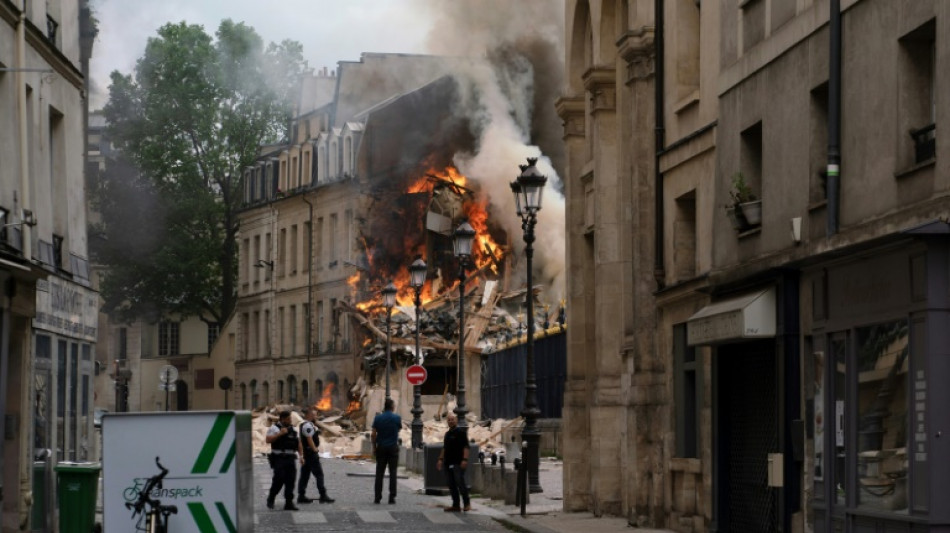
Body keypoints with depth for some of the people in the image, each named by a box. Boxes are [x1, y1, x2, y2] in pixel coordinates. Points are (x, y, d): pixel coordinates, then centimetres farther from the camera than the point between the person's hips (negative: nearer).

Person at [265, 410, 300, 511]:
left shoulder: (292, 429, 17)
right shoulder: (274, 428, -3)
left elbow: (298, 443, 23)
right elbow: (268, 440, -15)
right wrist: (280, 434, -19)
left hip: (290, 458, 6)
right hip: (279, 458, -6)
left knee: (290, 480, 0)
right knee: (279, 479, -9)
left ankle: (289, 503, 2)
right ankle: (271, 499, 13)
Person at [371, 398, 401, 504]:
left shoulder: (378, 418, -2)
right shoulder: (397, 418, -5)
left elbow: (374, 434, -3)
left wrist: (374, 447, 6)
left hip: (381, 448, 1)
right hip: (393, 447, -1)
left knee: (379, 473, 4)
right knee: (392, 473, 2)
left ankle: (378, 497, 1)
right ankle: (392, 497, -1)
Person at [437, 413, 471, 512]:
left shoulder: (461, 432, -6)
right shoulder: (448, 433, 18)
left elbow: (466, 446, -12)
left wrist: (465, 459, -20)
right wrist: (441, 459, 19)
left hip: (458, 463, -8)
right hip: (448, 463, 8)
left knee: (460, 483, -11)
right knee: (451, 484, 6)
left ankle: (467, 504, -4)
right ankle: (455, 505, 11)